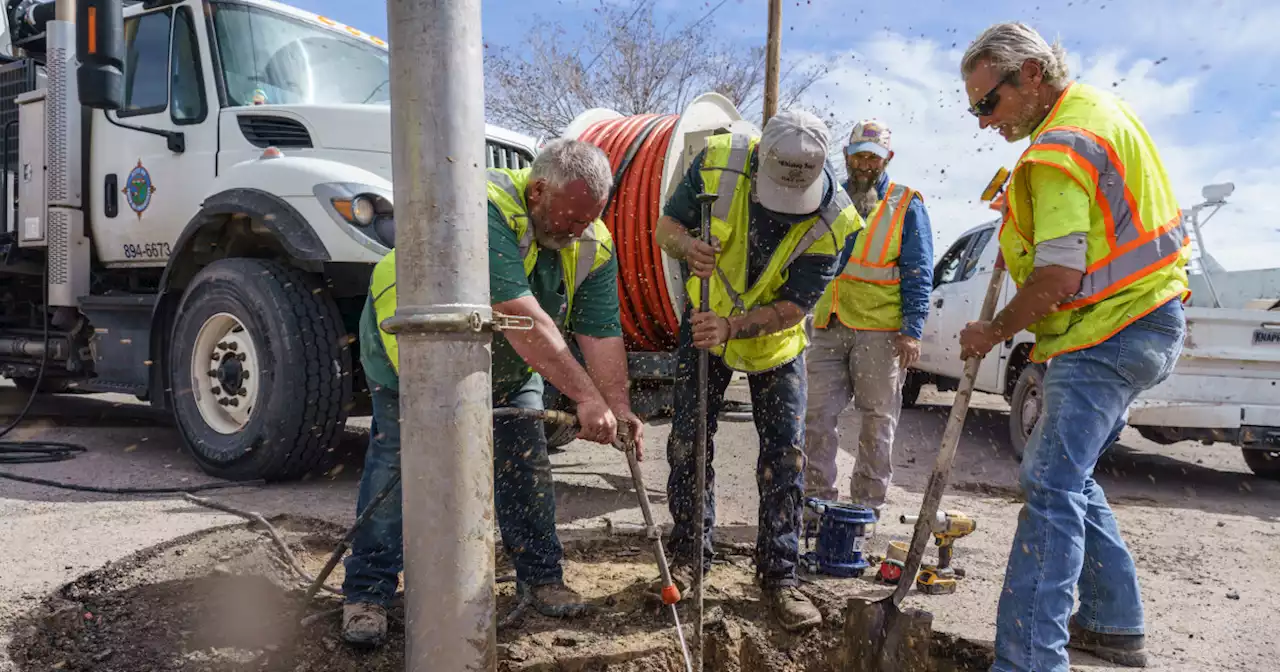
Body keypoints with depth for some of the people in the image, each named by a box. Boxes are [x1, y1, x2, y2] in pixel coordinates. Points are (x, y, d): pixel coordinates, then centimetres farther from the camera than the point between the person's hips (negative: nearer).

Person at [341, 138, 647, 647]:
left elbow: (601, 334, -14)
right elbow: (524, 319, -43)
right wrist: (587, 397, -43)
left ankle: (541, 576, 20)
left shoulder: (592, 246, -14)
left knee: (527, 466, 3)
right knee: (397, 466, -5)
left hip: (508, 369, 6)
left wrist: (619, 408, -27)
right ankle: (367, 594, 9)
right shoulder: (485, 210, -37)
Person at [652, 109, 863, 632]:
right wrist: (689, 247, -37)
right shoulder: (719, 161, -25)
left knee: (785, 453, -2)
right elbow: (666, 226, -14)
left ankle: (778, 574, 12)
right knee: (688, 443, 4)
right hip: (706, 320, 1)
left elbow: (792, 308, -24)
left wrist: (731, 327, -41)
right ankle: (688, 554, 22)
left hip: (775, 338, -1)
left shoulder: (833, 222, -27)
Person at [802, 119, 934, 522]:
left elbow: (918, 273, 1)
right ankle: (817, 498, 13)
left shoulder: (906, 205, 5)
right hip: (829, 327, 4)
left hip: (881, 330, -3)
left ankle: (868, 505, 14)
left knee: (877, 421, 4)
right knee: (818, 416, 2)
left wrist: (912, 331, -8)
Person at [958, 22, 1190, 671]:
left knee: (1051, 487, -13)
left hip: (1108, 333, -11)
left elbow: (1058, 280, -26)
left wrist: (991, 332, -11)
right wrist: (1024, 236, 16)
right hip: (1147, 322, 11)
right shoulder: (1095, 104, 14)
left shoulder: (1061, 146, -19)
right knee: (1068, 473, 16)